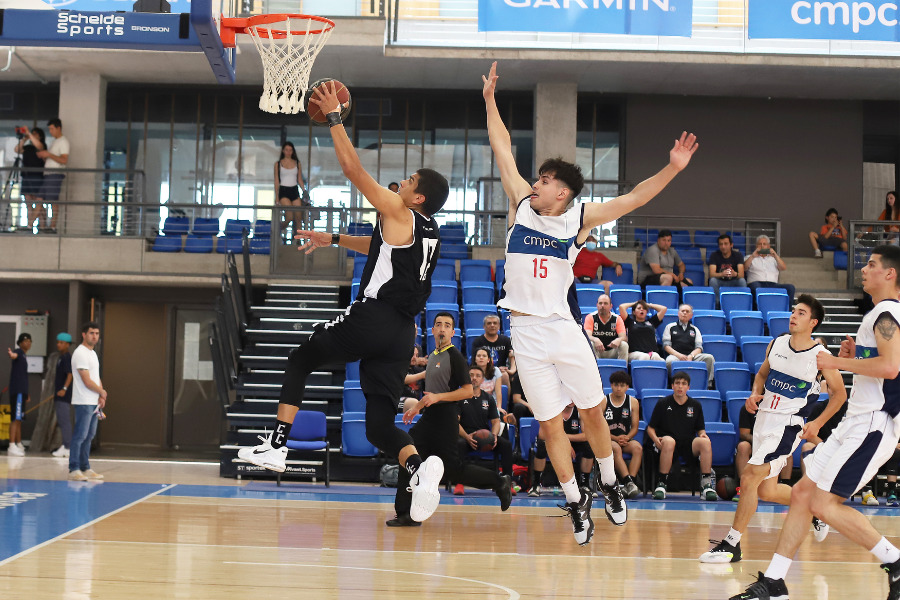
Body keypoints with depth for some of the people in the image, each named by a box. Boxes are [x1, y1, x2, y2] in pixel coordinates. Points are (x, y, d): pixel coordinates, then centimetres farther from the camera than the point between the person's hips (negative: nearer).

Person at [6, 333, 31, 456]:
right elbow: (14, 355, -33)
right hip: (17, 390, -9)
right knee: (16, 418, -13)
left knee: (19, 419, 15)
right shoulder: (18, 352, -7)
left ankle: (19, 445, 22)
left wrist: (26, 393, 32)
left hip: (21, 391, 9)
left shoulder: (23, 356, 21)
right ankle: (12, 447, -16)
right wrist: (11, 354, -58)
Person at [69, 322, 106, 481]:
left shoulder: (93, 353, 17)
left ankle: (85, 468, 18)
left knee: (88, 436, 12)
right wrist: (102, 392, -4)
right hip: (83, 402, -9)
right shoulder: (81, 353, -13)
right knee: (79, 436, -9)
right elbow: (87, 381, -18)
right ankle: (74, 470, -7)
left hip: (94, 403, 10)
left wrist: (100, 397, 6)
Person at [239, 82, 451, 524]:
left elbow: (353, 169, -7)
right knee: (380, 425, 7)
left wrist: (334, 117, 1)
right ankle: (419, 466, -22)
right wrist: (333, 240, 38)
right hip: (402, 334, 7)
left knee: (301, 358, 17)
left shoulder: (399, 214, -5)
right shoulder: (427, 232, 19)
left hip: (372, 317, -7)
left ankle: (276, 446, 11)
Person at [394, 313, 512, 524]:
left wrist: (437, 397, -22)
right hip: (429, 418, 8)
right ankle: (406, 513, 2)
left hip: (446, 419, -8)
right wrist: (417, 407, 27)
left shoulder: (454, 356, -9)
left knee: (454, 470, -7)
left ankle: (499, 482, 11)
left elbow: (468, 391, -15)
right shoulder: (432, 356, 17)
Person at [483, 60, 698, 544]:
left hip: (565, 328, -1)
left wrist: (672, 169, -15)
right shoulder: (521, 205, 3)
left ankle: (610, 485, 31)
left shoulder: (579, 219, 0)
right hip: (525, 333, 1)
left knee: (592, 412, 9)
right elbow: (502, 149, 9)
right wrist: (490, 99, 11)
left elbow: (632, 199, -4)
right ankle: (575, 502, 18)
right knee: (551, 423, 5)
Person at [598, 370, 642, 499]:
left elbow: (635, 427, 9)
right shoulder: (603, 402, 2)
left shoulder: (633, 402, 9)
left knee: (637, 448, -30)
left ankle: (631, 480, -40)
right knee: (616, 448, -36)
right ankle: (629, 482, -46)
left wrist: (626, 438, -13)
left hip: (626, 439, 3)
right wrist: (615, 438, -15)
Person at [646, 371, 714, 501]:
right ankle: (662, 484, -32)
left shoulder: (695, 405, 15)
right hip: (667, 446, -2)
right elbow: (650, 428, 9)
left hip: (689, 444, 2)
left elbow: (700, 429, 19)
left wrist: (703, 434, -5)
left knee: (705, 442, -30)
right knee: (669, 441, -40)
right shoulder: (663, 404, 8)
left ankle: (706, 485, -27)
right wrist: (655, 439, -13)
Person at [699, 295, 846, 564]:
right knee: (767, 491, 14)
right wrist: (754, 395, 0)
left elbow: (839, 393, 0)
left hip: (787, 424, -7)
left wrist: (817, 423, -8)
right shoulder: (777, 344, 4)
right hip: (764, 418, 7)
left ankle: (732, 544, -9)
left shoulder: (820, 355, -10)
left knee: (749, 477, -17)